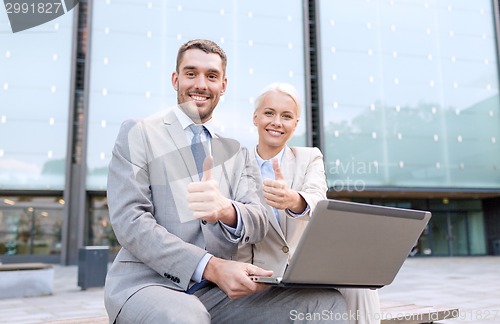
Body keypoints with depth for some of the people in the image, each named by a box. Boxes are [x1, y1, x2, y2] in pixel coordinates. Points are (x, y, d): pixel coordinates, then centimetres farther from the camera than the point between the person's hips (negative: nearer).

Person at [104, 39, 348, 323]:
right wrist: (211, 266, -20)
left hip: (218, 289, 5)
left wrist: (225, 210, -26)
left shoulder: (237, 151, 14)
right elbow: (130, 222, -9)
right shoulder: (139, 133, 3)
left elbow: (258, 223, 0)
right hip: (148, 284, -4)